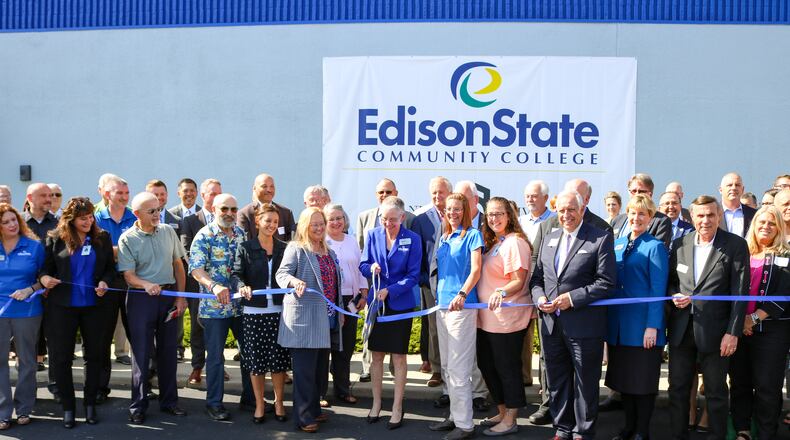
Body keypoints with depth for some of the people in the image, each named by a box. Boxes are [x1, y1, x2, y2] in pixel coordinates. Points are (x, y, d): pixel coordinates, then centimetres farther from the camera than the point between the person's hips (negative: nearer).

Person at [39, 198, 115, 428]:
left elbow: (110, 268, 7)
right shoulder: (55, 239, -1)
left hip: (94, 306, 1)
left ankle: (90, 404, 23)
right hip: (62, 306, -1)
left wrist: (105, 282, -13)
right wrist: (44, 278, -20)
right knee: (61, 357, 3)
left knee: (95, 355, 9)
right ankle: (68, 407, 17)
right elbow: (45, 268, 2)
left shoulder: (102, 238, 2)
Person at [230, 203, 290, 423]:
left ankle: (279, 403, 20)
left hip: (278, 310, 1)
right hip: (253, 311, -1)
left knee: (278, 357, 4)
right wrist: (242, 286, -26)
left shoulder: (283, 248, 7)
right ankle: (259, 404, 20)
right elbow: (236, 274, -6)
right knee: (255, 358, 5)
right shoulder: (246, 248, 1)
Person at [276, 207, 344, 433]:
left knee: (320, 368, 13)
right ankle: (303, 417, 0)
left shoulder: (329, 252, 19)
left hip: (326, 320, 7)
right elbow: (282, 273, -15)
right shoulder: (296, 248, -3)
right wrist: (294, 281, -37)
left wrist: (339, 313, 25)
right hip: (304, 319, -7)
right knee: (305, 370, -5)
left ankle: (314, 409, 25)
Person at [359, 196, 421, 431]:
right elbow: (363, 265, 4)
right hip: (376, 302, 3)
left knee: (399, 357, 5)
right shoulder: (372, 235, 0)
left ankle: (397, 408, 15)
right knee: (376, 355, 10)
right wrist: (371, 268, -19)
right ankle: (376, 403, 24)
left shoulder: (412, 239, -8)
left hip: (400, 303, -3)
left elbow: (414, 275, -8)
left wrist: (390, 291, -19)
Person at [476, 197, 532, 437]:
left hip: (507, 318, -9)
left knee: (507, 368, 1)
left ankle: (510, 420, 12)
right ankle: (502, 413, 29)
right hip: (487, 317, 9)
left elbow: (519, 282, -18)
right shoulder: (492, 242, 16)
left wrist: (501, 293, -34)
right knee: (487, 365, 15)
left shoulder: (515, 242, -12)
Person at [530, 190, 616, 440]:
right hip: (551, 324, 6)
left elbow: (606, 282, -12)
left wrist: (572, 298, -18)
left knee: (585, 383, 6)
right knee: (557, 382, 15)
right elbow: (537, 277, 16)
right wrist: (539, 298, -4)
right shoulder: (549, 239, 13)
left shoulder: (600, 239, -6)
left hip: (584, 325, -5)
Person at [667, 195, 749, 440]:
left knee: (716, 392, 8)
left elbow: (740, 292, -8)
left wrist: (733, 332, -12)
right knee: (678, 389, 11)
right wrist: (673, 295, -8)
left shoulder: (735, 245, -6)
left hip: (714, 331, -4)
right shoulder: (679, 245, 5)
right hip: (681, 330, 4)